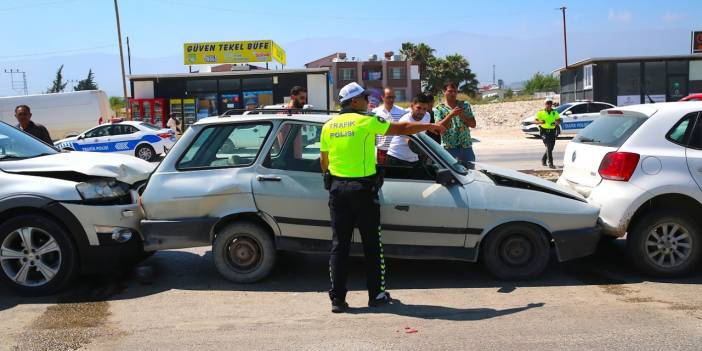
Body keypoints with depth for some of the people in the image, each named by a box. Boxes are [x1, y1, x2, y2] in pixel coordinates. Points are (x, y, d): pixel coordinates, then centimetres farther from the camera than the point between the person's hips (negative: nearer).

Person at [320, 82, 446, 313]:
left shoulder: (328, 126, 7)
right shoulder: (367, 122, -7)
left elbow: (323, 160, 13)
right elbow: (402, 129, -1)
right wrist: (430, 127, 13)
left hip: (337, 188, 5)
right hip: (362, 188, -4)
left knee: (339, 244, 7)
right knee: (371, 244, 8)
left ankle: (337, 298, 7)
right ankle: (376, 295, 16)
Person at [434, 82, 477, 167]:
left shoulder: (465, 105, 9)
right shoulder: (439, 109, 0)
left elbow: (473, 124, 5)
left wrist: (463, 116, -12)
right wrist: (451, 114, -22)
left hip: (466, 147, 3)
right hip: (449, 148, -3)